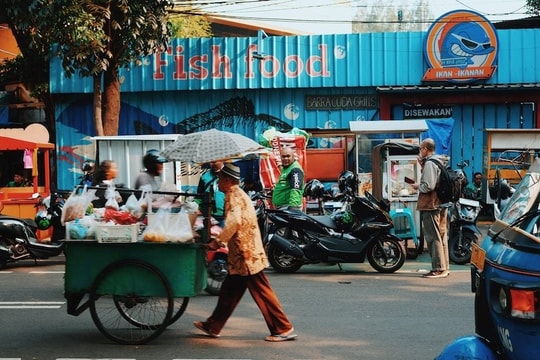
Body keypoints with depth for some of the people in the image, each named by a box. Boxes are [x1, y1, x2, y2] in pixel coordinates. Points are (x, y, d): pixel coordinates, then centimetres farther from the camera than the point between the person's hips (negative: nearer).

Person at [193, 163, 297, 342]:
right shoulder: (238, 194, 18)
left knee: (262, 292, -5)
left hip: (246, 255, -10)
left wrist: (218, 241, -21)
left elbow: (234, 221, -29)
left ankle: (284, 329, 0)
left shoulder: (233, 195, -14)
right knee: (229, 291, 15)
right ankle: (213, 326, 24)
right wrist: (222, 240, 22)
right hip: (242, 255, 10)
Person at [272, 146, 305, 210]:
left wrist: (293, 205, -38)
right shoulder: (284, 168, 18)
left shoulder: (295, 170, -15)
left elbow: (296, 190, -28)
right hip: (280, 207, 11)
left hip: (288, 207, -11)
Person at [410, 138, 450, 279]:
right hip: (442, 204, 10)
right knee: (442, 236, 14)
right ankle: (444, 267, 20)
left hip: (431, 205, -10)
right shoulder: (440, 162, 15)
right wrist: (422, 165, 13)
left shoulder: (430, 163, -15)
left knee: (433, 237, -7)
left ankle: (438, 269, -7)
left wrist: (418, 186, -4)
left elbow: (429, 186, -22)